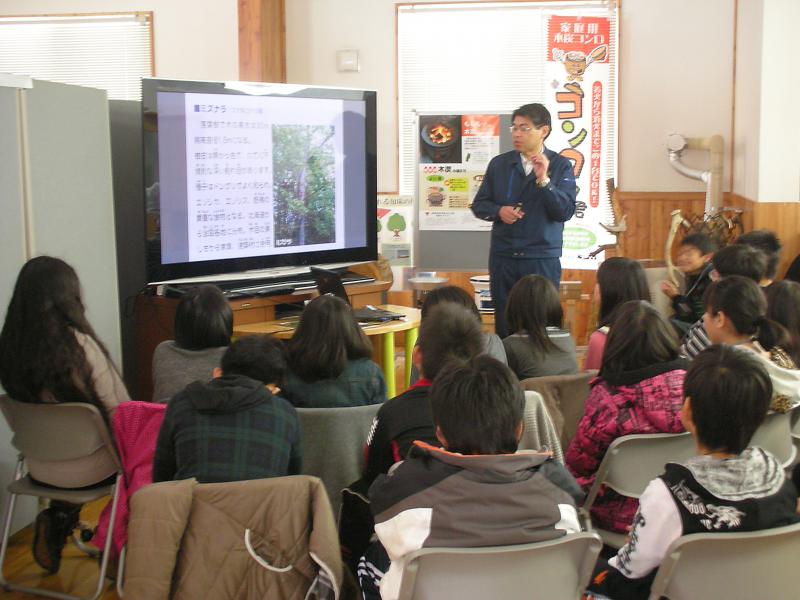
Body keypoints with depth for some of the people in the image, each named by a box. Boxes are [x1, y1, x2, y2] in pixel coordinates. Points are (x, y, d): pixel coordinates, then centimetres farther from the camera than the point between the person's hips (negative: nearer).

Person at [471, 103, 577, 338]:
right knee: (504, 324, 7)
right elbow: (479, 204, 10)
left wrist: (544, 180, -20)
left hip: (543, 259, -2)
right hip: (503, 257, 2)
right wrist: (499, 211, -10)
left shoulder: (560, 166, 0)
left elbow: (566, 211, -9)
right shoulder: (499, 163, 7)